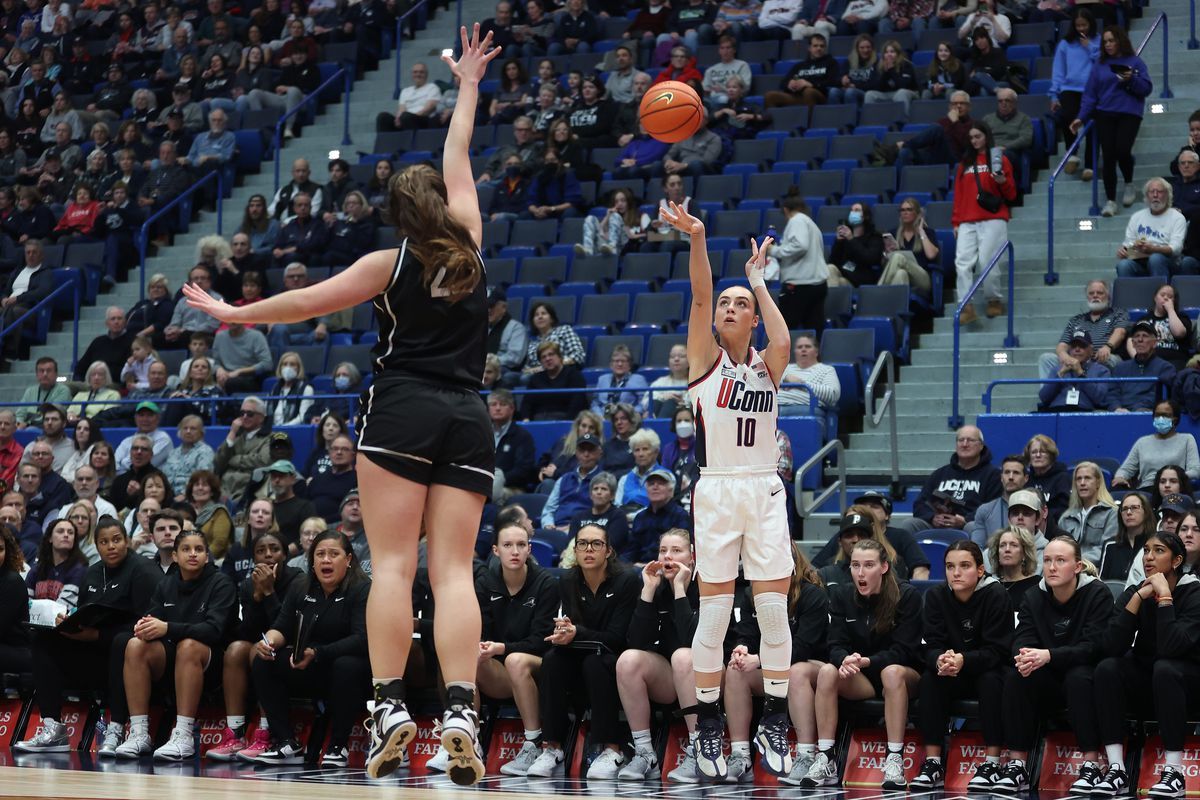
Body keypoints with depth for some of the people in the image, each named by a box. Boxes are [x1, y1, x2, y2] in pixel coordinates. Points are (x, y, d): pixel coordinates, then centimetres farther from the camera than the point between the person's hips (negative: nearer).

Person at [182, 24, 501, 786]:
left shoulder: (390, 263, 3)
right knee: (454, 570, -5)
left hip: (403, 410, -3)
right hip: (468, 419, 3)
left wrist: (236, 314, 22)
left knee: (393, 565, -6)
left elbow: (307, 302, 8)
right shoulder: (469, 247, 10)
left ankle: (390, 705, -18)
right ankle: (461, 712, -20)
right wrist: (467, 86, 36)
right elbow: (459, 159, 24)